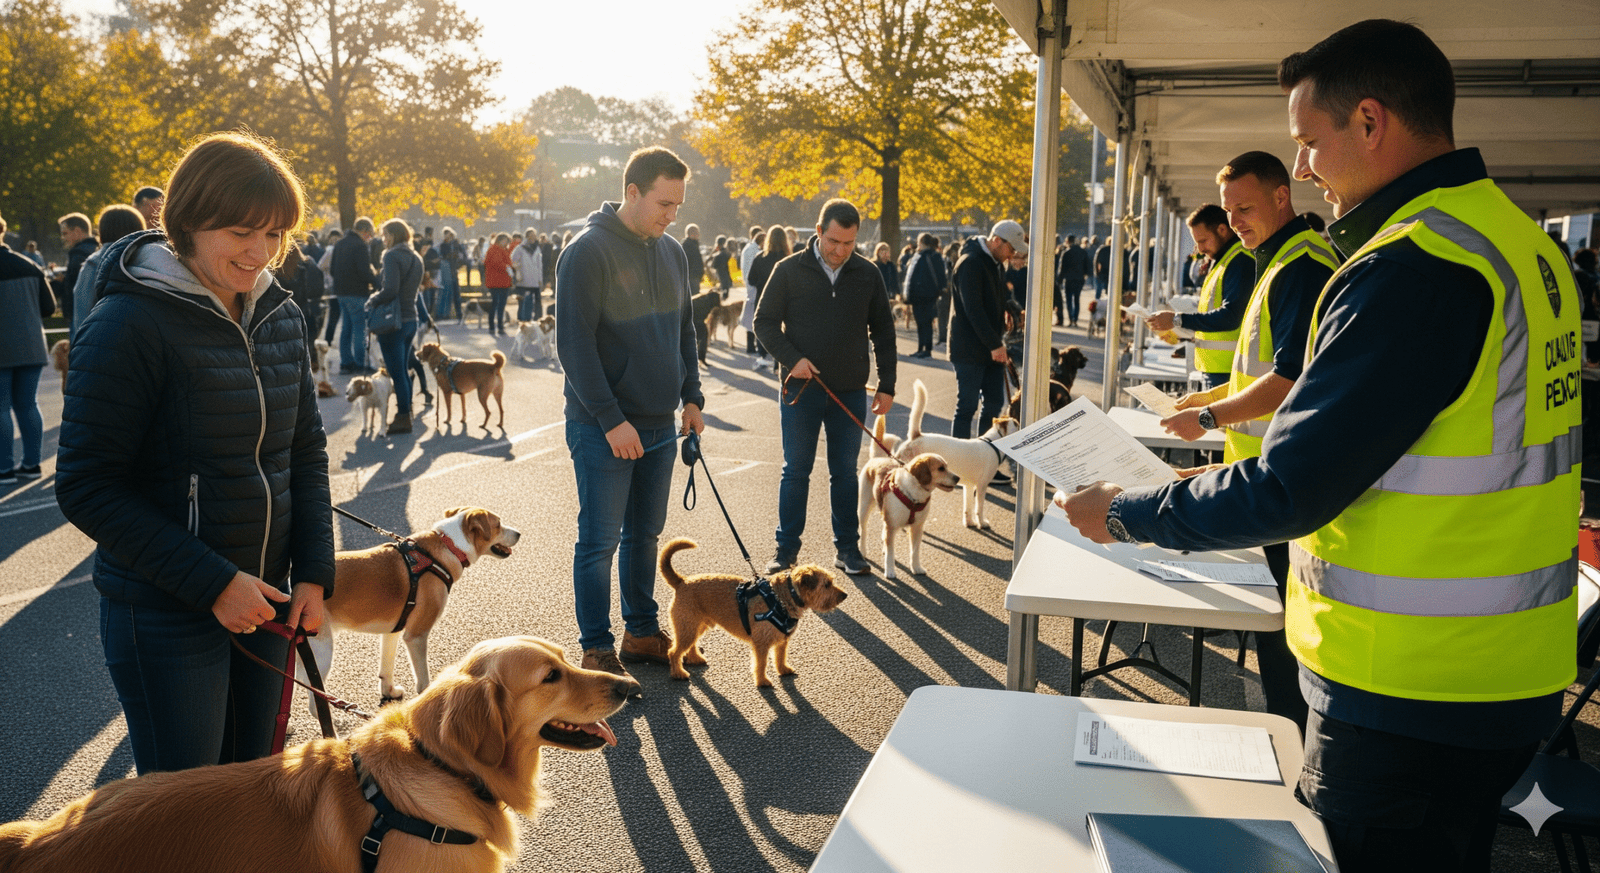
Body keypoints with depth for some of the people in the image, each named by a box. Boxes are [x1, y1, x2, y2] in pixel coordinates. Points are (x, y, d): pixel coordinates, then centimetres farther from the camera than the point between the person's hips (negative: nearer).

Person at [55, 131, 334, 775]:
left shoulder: (281, 317, 5)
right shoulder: (130, 326, -15)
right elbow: (86, 489, -15)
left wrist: (313, 572, 1)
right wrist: (213, 582, -19)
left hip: (266, 602, 6)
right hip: (166, 617, -6)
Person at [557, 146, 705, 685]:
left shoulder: (673, 253, 10)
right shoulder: (588, 251, -13)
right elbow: (574, 344, -16)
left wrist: (691, 397, 8)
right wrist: (610, 420, -20)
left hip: (659, 426, 7)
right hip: (603, 429, -7)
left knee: (645, 534, 16)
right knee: (600, 540, 0)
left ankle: (642, 631, 29)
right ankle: (596, 650, 12)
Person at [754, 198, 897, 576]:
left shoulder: (868, 274, 2)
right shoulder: (790, 270, -4)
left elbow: (883, 333, 8)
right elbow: (765, 321, 0)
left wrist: (886, 385, 4)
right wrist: (792, 358, -14)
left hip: (851, 391, 2)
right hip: (801, 389, -2)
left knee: (845, 472, 10)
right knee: (796, 471, 6)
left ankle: (847, 548, 20)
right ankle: (787, 549, 16)